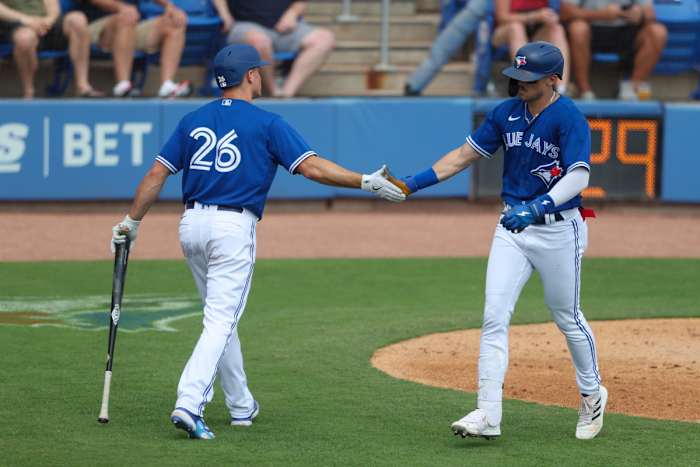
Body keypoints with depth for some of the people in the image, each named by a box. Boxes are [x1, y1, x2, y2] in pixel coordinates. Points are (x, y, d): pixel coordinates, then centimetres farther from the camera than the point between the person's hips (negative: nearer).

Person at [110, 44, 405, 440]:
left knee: (221, 317, 19)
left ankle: (241, 405, 27)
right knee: (222, 321, -7)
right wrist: (366, 183, -10)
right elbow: (312, 166, -12)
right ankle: (189, 404, -23)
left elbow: (157, 174, 8)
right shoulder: (266, 123, -3)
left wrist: (132, 222, 14)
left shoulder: (193, 120, 11)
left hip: (192, 225, 6)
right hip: (234, 228, -6)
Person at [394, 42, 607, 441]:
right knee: (495, 316, -7)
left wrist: (539, 207, -41)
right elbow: (466, 154, 9)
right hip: (513, 225, 5)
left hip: (558, 228, -5)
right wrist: (412, 183, 1)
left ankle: (592, 396, 33)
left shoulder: (570, 119, -16)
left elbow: (579, 175, -27)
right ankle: (488, 414, -11)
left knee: (567, 317, 9)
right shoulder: (507, 113, 4)